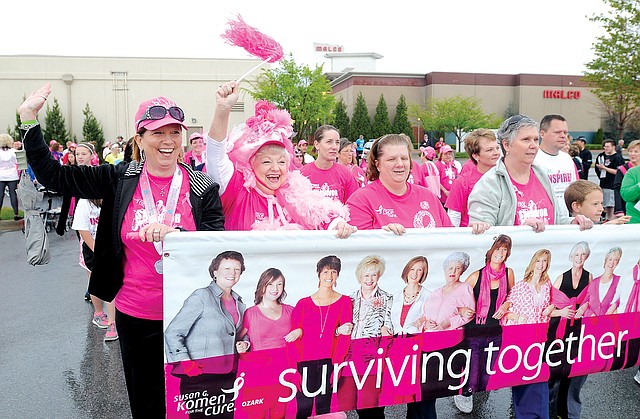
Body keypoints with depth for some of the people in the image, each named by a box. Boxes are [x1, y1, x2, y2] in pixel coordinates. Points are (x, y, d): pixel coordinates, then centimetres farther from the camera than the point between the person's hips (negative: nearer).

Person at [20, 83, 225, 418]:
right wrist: (29, 118, -2)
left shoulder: (203, 189, -6)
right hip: (134, 315, 1)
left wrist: (174, 233, -27)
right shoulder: (120, 179, -2)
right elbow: (51, 175, 2)